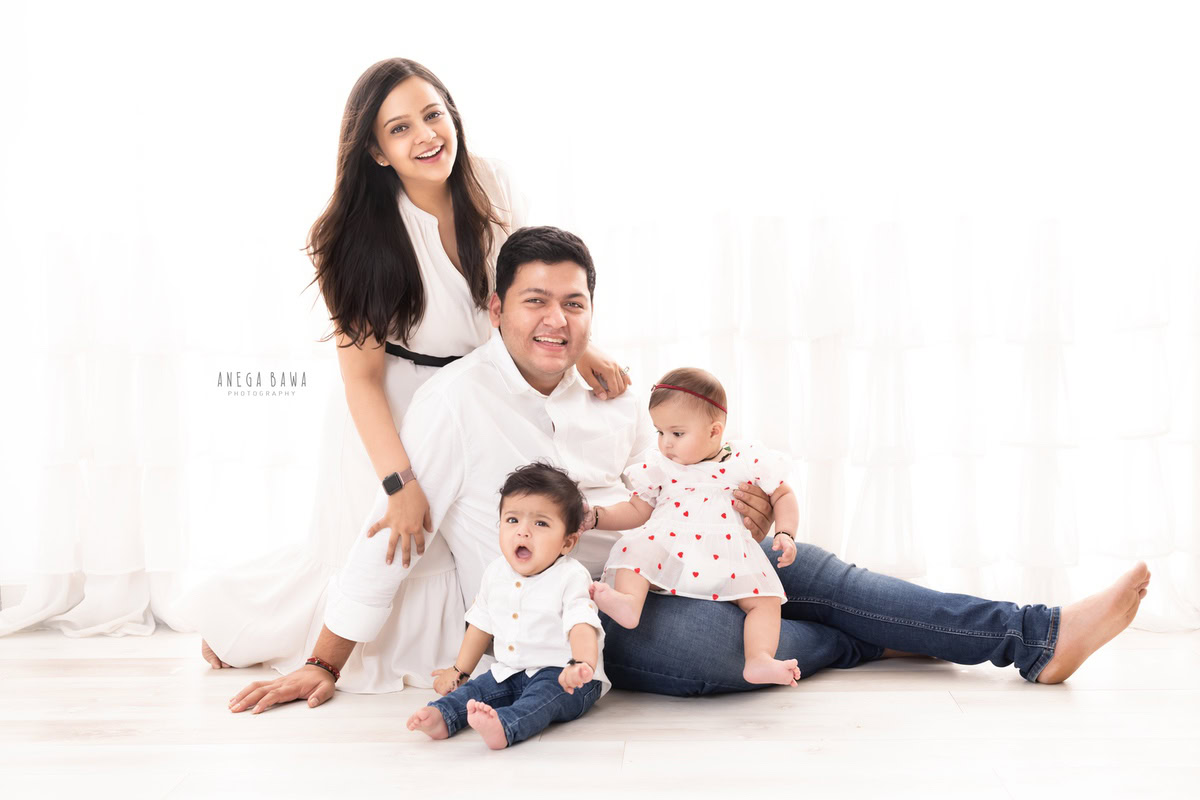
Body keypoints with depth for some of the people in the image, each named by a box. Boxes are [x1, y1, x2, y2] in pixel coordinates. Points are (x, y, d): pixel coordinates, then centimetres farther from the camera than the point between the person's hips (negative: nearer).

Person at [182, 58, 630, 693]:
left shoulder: (491, 185, -9)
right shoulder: (361, 237, -21)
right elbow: (361, 376, -19)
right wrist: (402, 484, -27)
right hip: (389, 417, -5)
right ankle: (236, 615, 27)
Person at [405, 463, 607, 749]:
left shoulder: (571, 576, -14)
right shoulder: (495, 573, 6)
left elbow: (581, 626, -28)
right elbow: (482, 624, 20)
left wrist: (582, 664, -49)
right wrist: (459, 670, 24)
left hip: (559, 675, -7)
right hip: (510, 672, 7)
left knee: (545, 693, -35)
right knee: (475, 689, -13)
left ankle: (504, 725, -60)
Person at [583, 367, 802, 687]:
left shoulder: (748, 460, 3)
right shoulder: (658, 465, 10)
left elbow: (783, 495, 14)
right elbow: (637, 510, 16)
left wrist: (785, 533, -3)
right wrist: (593, 517, 2)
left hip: (727, 555, 0)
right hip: (667, 541, 0)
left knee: (765, 599, -21)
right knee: (637, 548, -30)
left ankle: (759, 660, -32)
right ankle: (628, 602, -53)